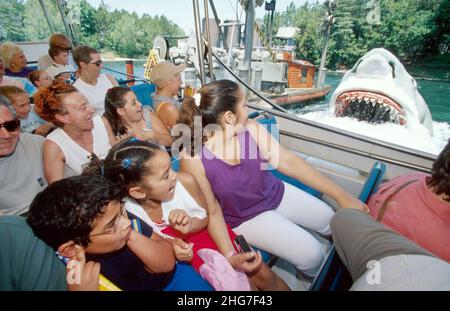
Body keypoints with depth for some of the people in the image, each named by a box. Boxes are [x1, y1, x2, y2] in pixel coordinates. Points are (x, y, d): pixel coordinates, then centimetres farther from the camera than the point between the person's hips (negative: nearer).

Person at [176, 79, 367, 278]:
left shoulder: (252, 130, -16)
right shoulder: (193, 159, -27)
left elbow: (288, 161, -18)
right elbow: (212, 211, -16)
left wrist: (340, 194, -21)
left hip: (277, 194, 5)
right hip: (245, 218, -4)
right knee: (311, 255, -11)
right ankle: (314, 277, 29)